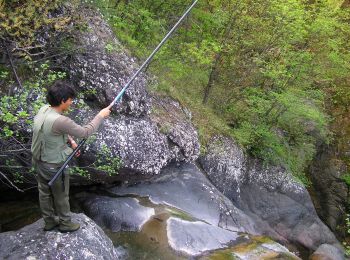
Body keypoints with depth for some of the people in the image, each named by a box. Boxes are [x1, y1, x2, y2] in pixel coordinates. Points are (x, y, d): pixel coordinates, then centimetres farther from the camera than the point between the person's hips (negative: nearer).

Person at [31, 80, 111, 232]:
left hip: (38, 161, 8)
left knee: (44, 193, 22)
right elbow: (85, 132, -23)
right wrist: (101, 116, -13)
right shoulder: (60, 121, -34)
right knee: (61, 196, 14)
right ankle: (65, 223, 35)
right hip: (53, 166, -8)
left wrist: (70, 141, 3)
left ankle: (49, 222, 42)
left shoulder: (44, 109, -6)